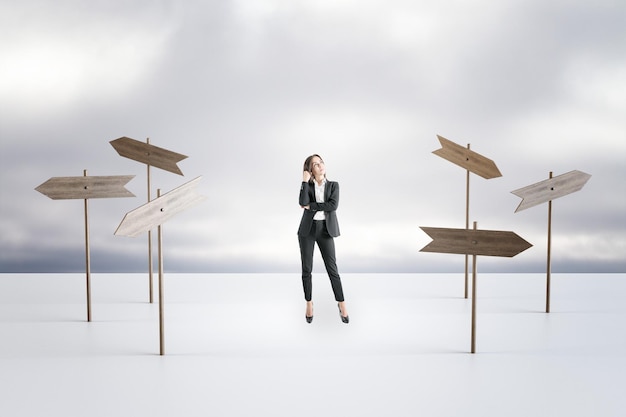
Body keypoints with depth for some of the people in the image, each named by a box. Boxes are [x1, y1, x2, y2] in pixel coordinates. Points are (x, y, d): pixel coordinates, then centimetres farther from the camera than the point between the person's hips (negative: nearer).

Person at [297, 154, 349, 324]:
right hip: (308, 229, 1)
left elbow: (333, 205, -13)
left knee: (332, 269, -1)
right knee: (307, 269, 5)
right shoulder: (307, 186, 5)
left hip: (325, 230, -1)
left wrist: (311, 206, -10)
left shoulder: (333, 185, 4)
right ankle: (309, 304, 20)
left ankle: (341, 304, 11)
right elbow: (303, 202, -17)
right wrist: (305, 181, -14)